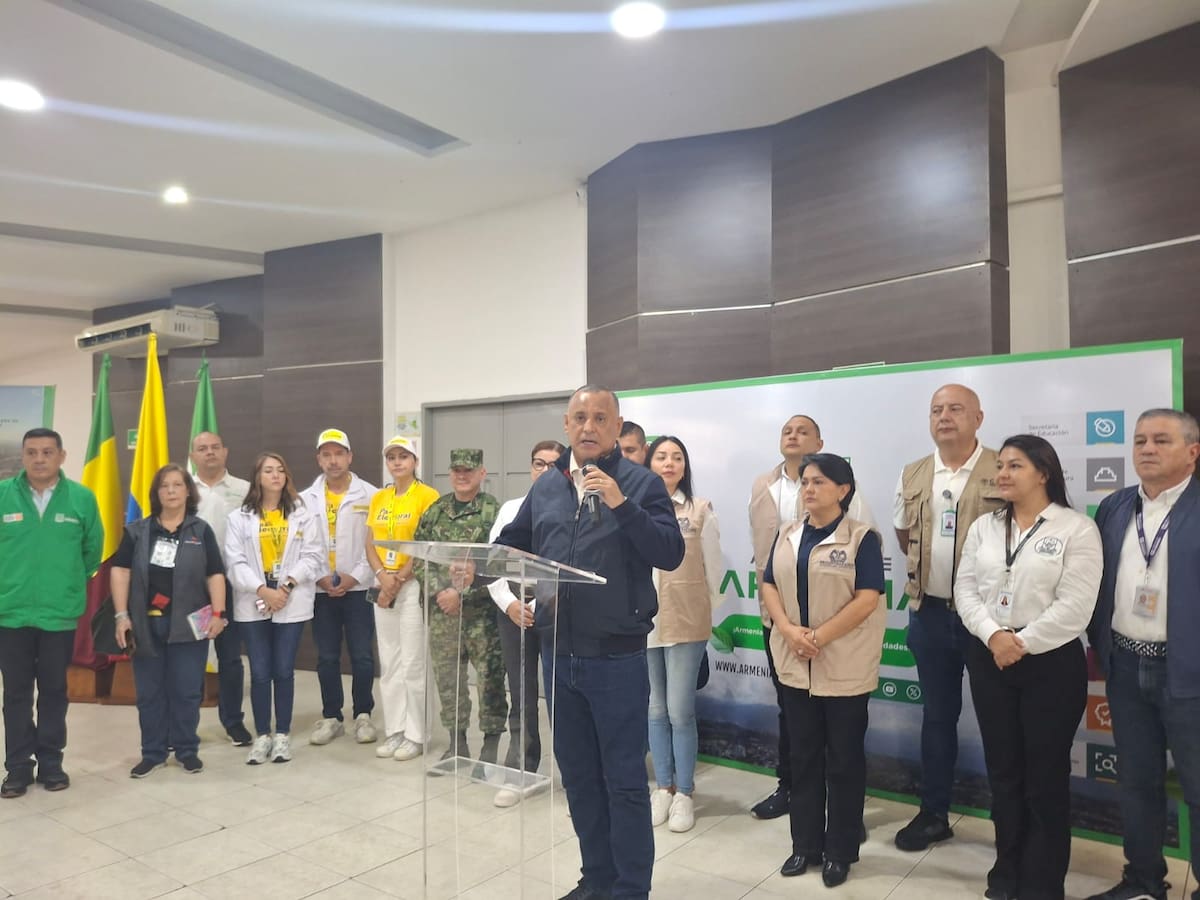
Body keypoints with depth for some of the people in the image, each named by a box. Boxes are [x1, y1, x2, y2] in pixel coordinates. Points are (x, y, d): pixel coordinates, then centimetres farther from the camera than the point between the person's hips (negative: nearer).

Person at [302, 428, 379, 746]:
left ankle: (363, 716, 16)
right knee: (327, 657, 9)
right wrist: (320, 577, -8)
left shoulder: (369, 495, -2)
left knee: (362, 656, 2)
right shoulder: (306, 498, 6)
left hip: (358, 588, -2)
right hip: (321, 590, 2)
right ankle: (331, 717, 21)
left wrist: (355, 577, -11)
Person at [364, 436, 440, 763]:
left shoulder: (427, 496, -7)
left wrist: (398, 580, -11)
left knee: (412, 663, -2)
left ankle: (415, 734, 8)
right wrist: (382, 575, -8)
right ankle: (394, 730, 20)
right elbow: (370, 543, 10)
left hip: (414, 584, -6)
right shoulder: (378, 498, 12)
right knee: (388, 663, 10)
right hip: (384, 585, 6)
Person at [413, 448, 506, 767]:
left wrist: (461, 593, -15)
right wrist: (439, 591, -6)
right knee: (447, 678, 12)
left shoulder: (494, 512, -6)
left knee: (490, 678, 1)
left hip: (482, 612, -4)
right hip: (442, 610, 5)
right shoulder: (434, 512, 9)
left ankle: (490, 747, 15)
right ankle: (456, 744, 27)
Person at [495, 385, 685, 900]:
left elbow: (671, 555, -15)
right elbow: (507, 546, 18)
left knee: (624, 779, 4)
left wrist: (621, 504, -25)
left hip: (617, 656, -5)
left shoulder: (641, 484, -6)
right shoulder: (545, 488, 9)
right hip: (558, 653, 6)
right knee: (577, 774, 17)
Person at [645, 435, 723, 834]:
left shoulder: (700, 509, -2)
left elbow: (713, 566, 4)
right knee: (655, 710, 12)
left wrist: (712, 611, 10)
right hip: (643, 622, 2)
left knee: (680, 711, -1)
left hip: (686, 622, -2)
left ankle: (684, 793, 16)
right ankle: (663, 787, 26)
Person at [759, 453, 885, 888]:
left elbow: (867, 599, -14)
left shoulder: (862, 537, -7)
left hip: (845, 667, -4)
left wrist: (819, 636, -18)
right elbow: (769, 585, 6)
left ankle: (840, 851, 22)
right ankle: (805, 844, 27)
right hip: (795, 664, 5)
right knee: (803, 757, 13)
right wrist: (788, 629, -11)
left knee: (844, 760, 8)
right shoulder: (787, 535, 7)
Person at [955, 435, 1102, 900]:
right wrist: (993, 636, -13)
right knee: (1002, 770, 14)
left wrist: (1021, 644, -15)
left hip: (1051, 662, -4)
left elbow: (1074, 607, -14)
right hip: (989, 659, 4)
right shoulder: (983, 527, 7)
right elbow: (966, 590, 2)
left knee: (1046, 775, 7)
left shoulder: (1077, 528, -8)